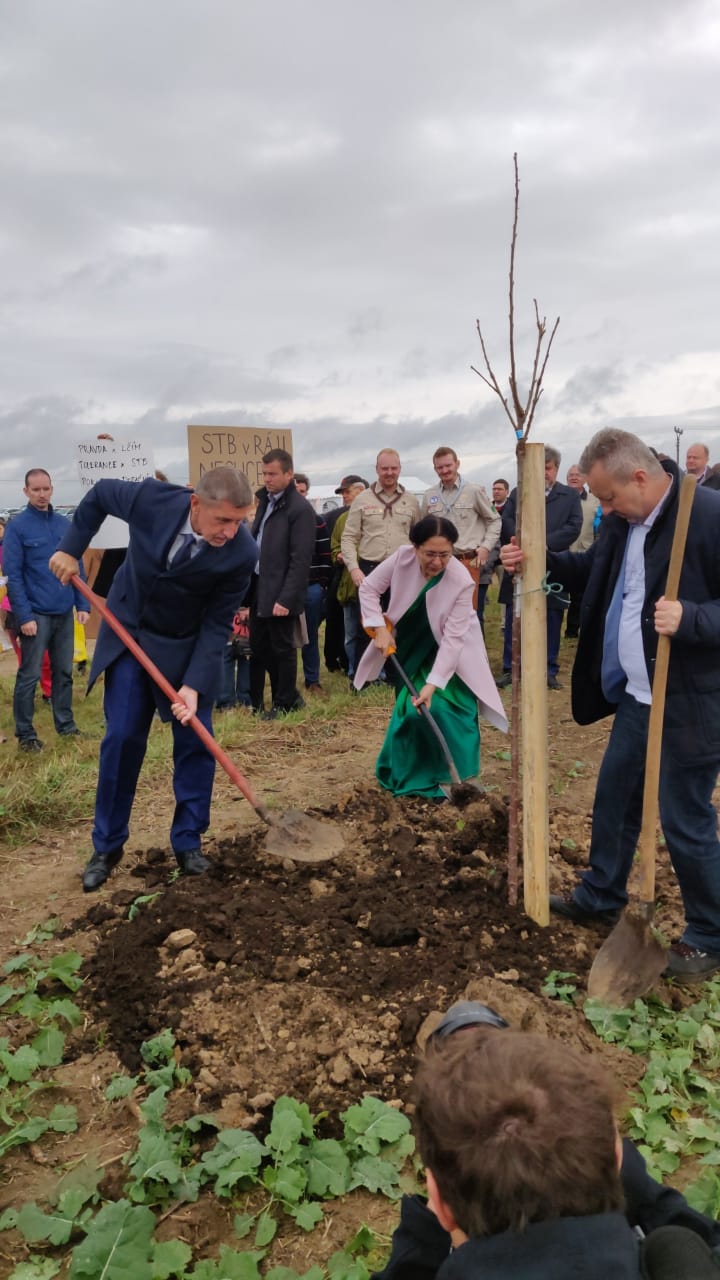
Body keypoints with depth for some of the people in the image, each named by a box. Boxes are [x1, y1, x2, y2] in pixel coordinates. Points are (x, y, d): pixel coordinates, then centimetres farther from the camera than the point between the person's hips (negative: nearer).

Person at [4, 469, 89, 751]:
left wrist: (82, 604, 4)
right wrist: (24, 616, -17)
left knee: (64, 672, 13)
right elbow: (13, 575, -11)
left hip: (64, 613, 5)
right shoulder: (17, 527, -6)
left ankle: (65, 724, 25)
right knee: (29, 676, 1)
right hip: (36, 614, -5)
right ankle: (25, 734, 11)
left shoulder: (64, 524, 8)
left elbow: (77, 568, 12)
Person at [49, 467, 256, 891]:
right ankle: (107, 846, 15)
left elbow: (217, 624, -18)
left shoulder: (242, 553, -27)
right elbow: (100, 494, -2)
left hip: (188, 646, 0)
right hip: (128, 632, 1)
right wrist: (71, 549, 0)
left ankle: (188, 843, 17)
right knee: (122, 738, 0)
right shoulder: (151, 498, -26)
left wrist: (194, 684, -25)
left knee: (195, 743, 0)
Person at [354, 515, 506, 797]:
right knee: (410, 709, 2)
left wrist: (432, 683, -32)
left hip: (446, 651, -2)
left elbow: (452, 638, -29)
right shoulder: (402, 557, -23)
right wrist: (380, 629, -18)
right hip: (408, 647, 2)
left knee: (441, 708, -11)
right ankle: (410, 775, 17)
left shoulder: (462, 581, -30)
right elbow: (368, 588, -9)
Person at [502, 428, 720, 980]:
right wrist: (539, 560, 5)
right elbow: (594, 570, 20)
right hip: (634, 695, 8)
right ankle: (600, 897, 43)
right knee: (613, 799, 21)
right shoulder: (624, 520, 3)